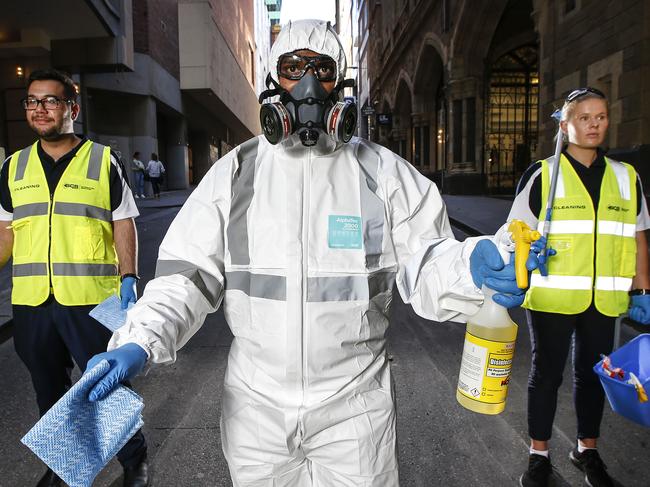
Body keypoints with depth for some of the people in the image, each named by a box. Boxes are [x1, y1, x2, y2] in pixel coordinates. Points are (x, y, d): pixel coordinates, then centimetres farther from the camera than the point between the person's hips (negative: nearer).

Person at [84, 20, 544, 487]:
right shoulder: (234, 173, -2)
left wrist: (471, 267, -28)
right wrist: (138, 342, -17)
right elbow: (187, 273, -2)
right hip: (255, 404, 2)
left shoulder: (384, 173, -4)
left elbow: (427, 266, -6)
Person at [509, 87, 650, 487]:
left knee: (593, 374, 15)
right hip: (552, 297, -3)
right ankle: (539, 455, 23)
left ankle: (587, 450, 35)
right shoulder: (542, 175, -2)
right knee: (547, 373, 7)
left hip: (604, 300, 4)